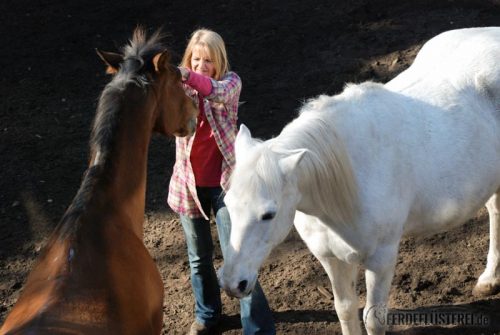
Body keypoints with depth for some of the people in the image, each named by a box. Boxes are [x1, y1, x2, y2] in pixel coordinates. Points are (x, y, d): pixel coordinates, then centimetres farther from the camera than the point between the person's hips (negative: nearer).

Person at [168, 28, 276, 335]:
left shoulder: (231, 81, -7)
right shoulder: (181, 87, 0)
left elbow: (217, 92, -32)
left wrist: (187, 76, -51)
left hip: (225, 183, -3)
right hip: (189, 184, 3)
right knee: (199, 258, 17)